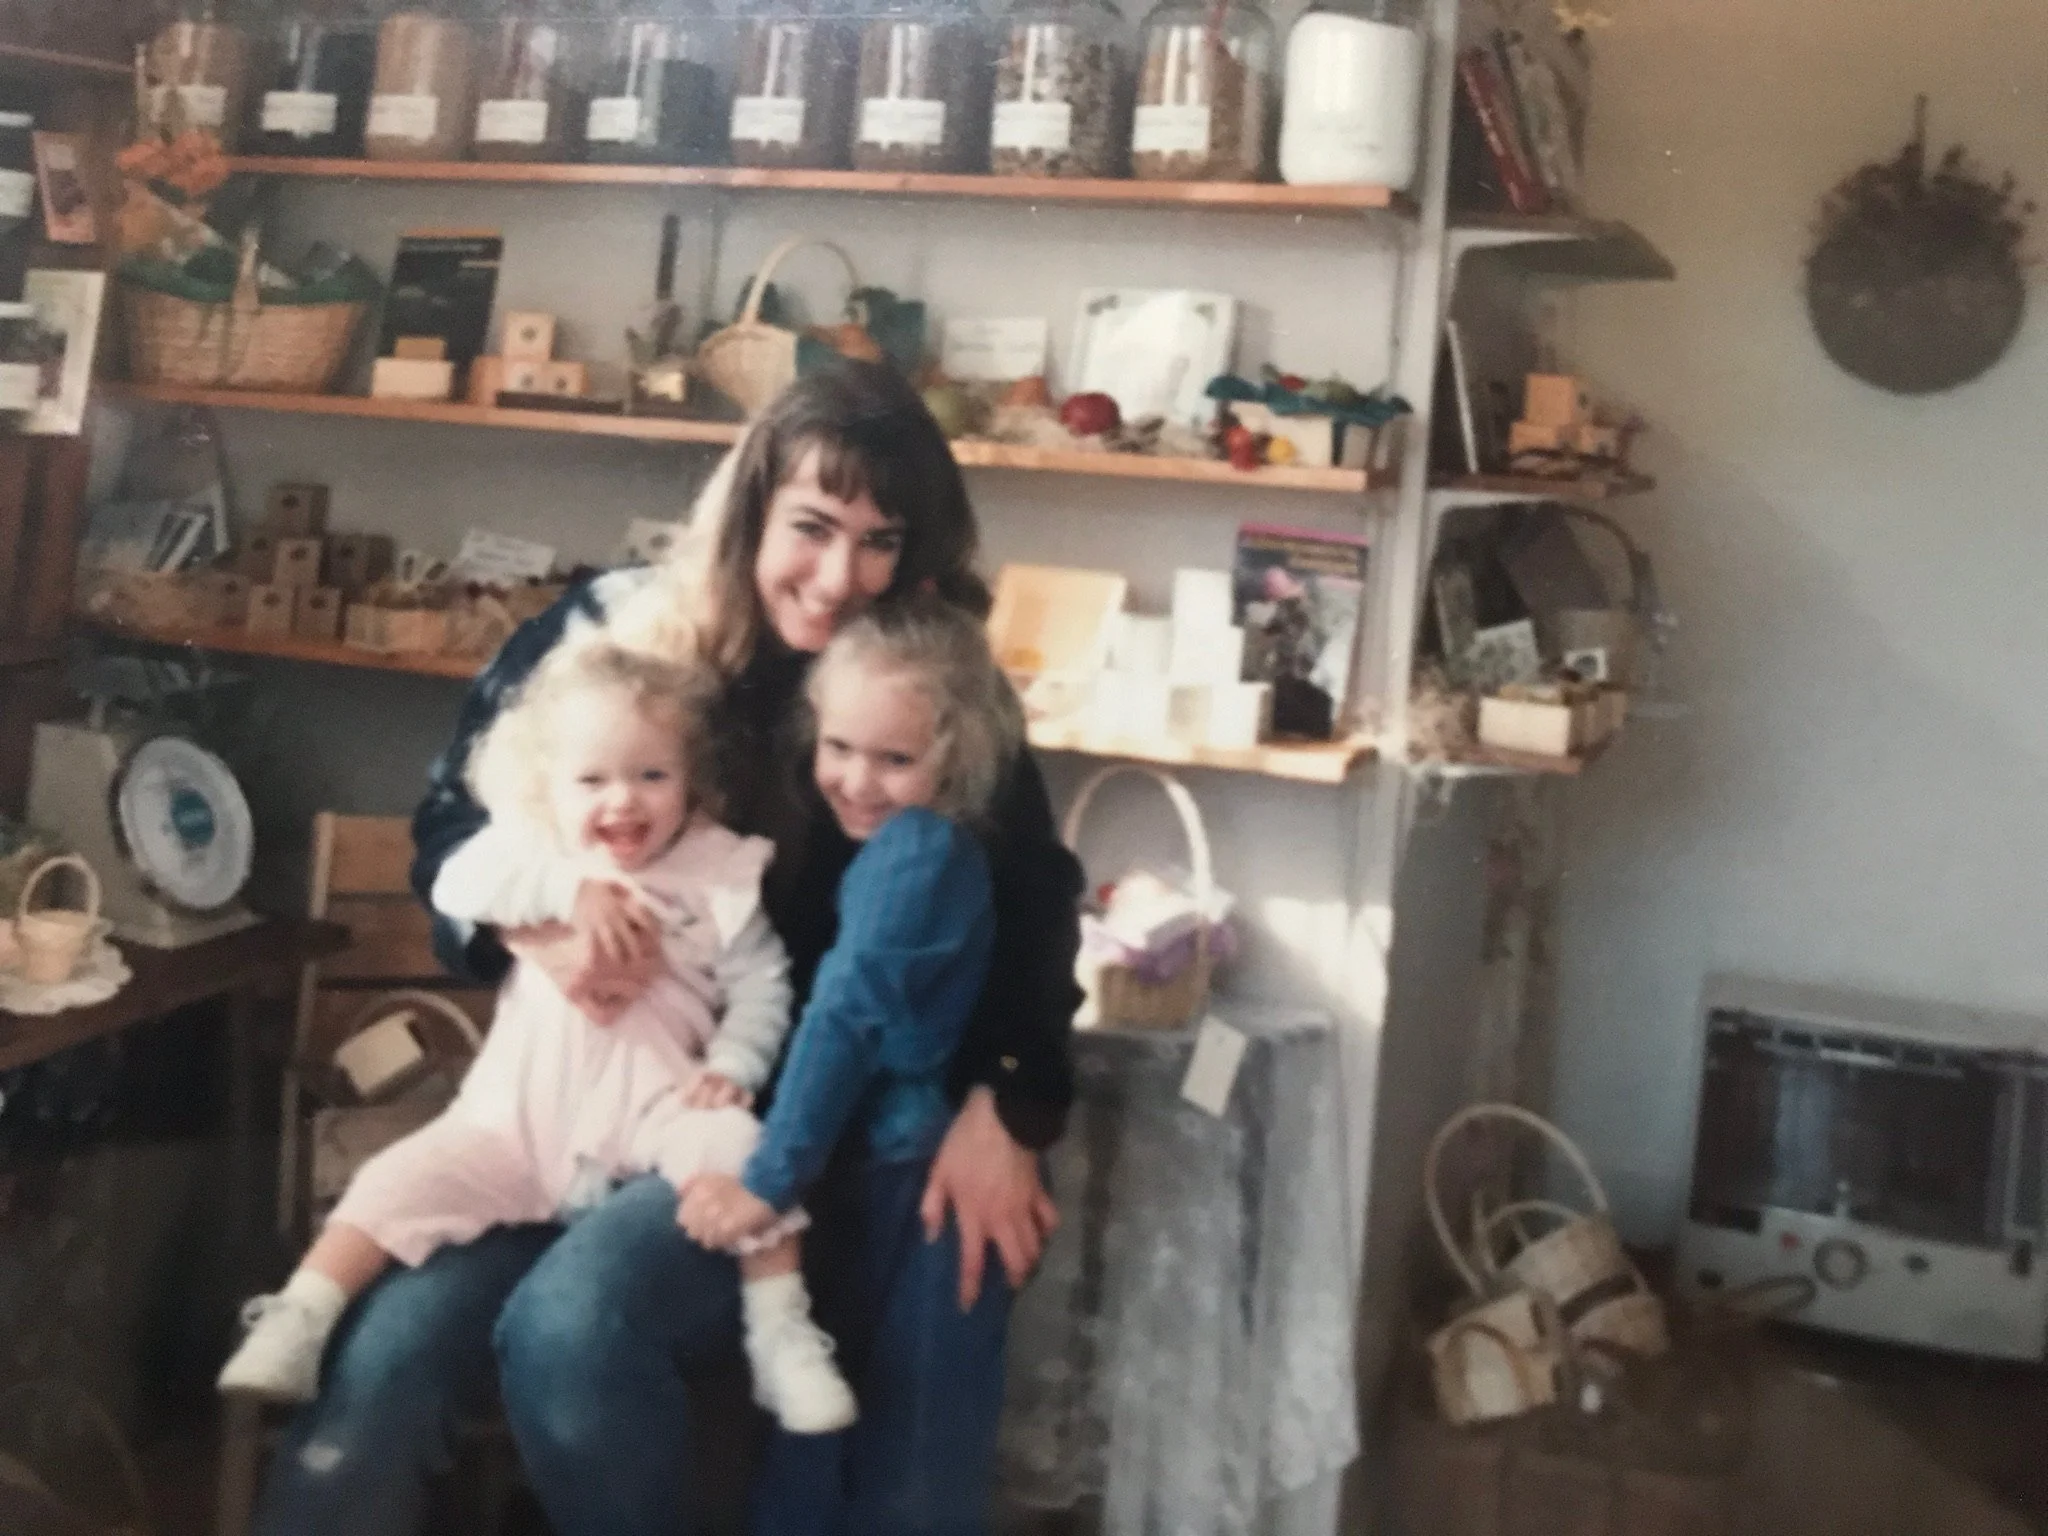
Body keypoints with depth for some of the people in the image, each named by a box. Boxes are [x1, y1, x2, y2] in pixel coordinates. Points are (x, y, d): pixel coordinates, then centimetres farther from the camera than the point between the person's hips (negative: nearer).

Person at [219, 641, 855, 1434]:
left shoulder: (719, 871, 3)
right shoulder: (533, 848, 7)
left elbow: (760, 981, 4)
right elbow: (458, 886, -11)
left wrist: (733, 1065, -12)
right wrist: (566, 889, -21)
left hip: (654, 1108, -2)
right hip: (521, 1110, 2)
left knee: (738, 1149, -27)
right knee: (406, 1178, -13)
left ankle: (782, 1333, -14)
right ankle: (296, 1325, -7)